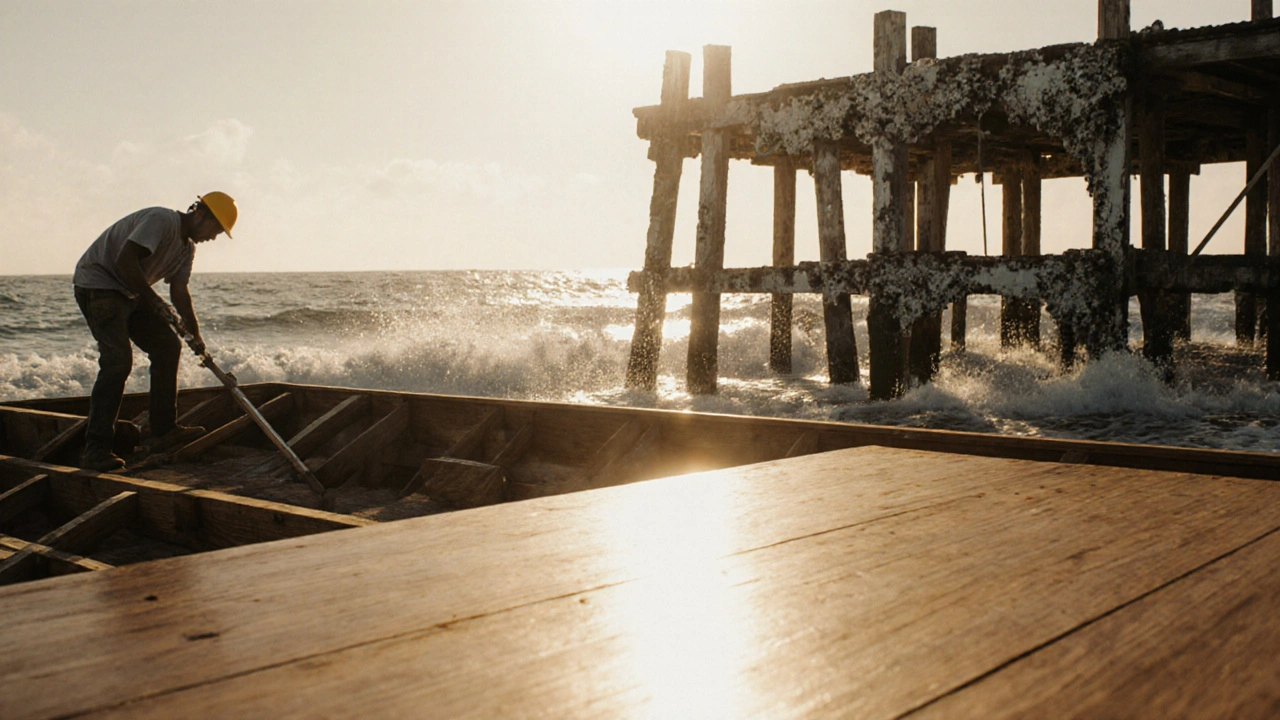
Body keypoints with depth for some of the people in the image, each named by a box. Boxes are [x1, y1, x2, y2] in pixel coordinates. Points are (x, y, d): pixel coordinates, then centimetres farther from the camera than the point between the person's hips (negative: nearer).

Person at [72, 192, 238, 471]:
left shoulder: (187, 247, 10)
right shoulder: (162, 220, -20)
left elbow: (180, 292, 9)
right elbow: (125, 260, -28)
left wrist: (195, 335, -1)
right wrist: (153, 300, -20)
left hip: (130, 294, 10)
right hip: (98, 283, -10)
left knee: (168, 347, 7)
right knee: (118, 359, -20)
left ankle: (164, 431, 13)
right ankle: (96, 449, -18)